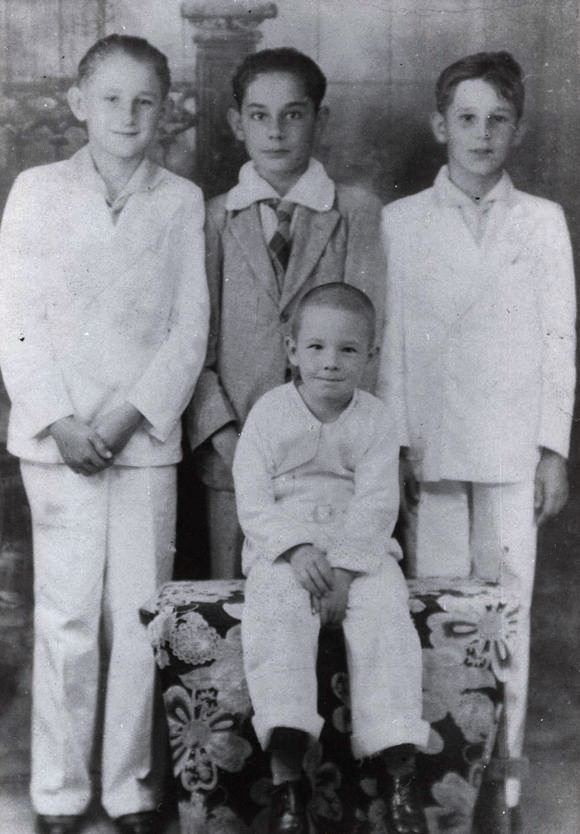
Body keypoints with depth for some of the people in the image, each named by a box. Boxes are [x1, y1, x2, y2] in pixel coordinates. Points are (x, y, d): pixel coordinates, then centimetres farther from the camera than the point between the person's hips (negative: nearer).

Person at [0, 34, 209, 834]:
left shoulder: (182, 201, 5)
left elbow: (191, 327, 2)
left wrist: (130, 414, -9)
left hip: (147, 436, 1)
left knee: (140, 617, 4)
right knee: (68, 617, 1)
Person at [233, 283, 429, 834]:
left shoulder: (375, 420, 2)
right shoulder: (269, 413, 1)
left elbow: (376, 506, -6)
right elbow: (252, 503, -3)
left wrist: (343, 567, -19)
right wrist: (297, 549, -19)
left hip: (361, 550, 1)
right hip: (282, 550, -1)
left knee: (385, 613, -27)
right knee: (275, 612, -30)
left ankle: (397, 770, -23)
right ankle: (286, 777, -33)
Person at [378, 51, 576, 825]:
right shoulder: (401, 222, 6)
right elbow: (389, 338, 4)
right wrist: (397, 441, -2)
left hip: (514, 447, 0)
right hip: (431, 444, 0)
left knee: (508, 607, 2)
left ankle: (500, 769, 12)